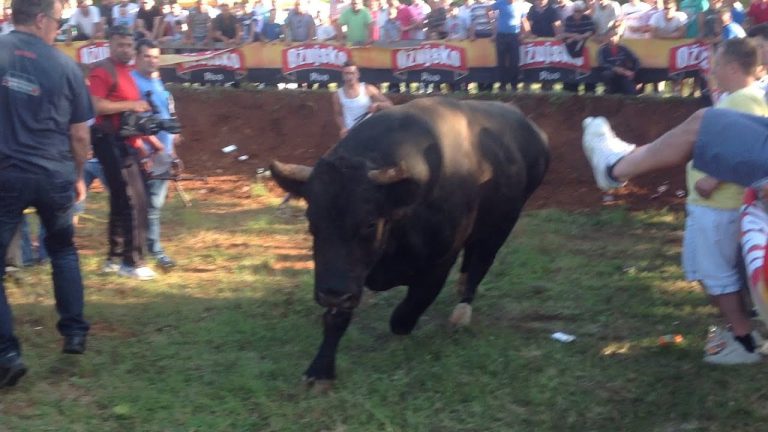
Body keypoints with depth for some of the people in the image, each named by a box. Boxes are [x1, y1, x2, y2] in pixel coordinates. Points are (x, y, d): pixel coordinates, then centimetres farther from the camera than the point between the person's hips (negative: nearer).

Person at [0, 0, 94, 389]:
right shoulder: (64, 65, -1)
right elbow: (80, 134, 5)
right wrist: (78, 175, 20)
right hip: (55, 176, 2)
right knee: (63, 250, 25)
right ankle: (75, 332, 27)